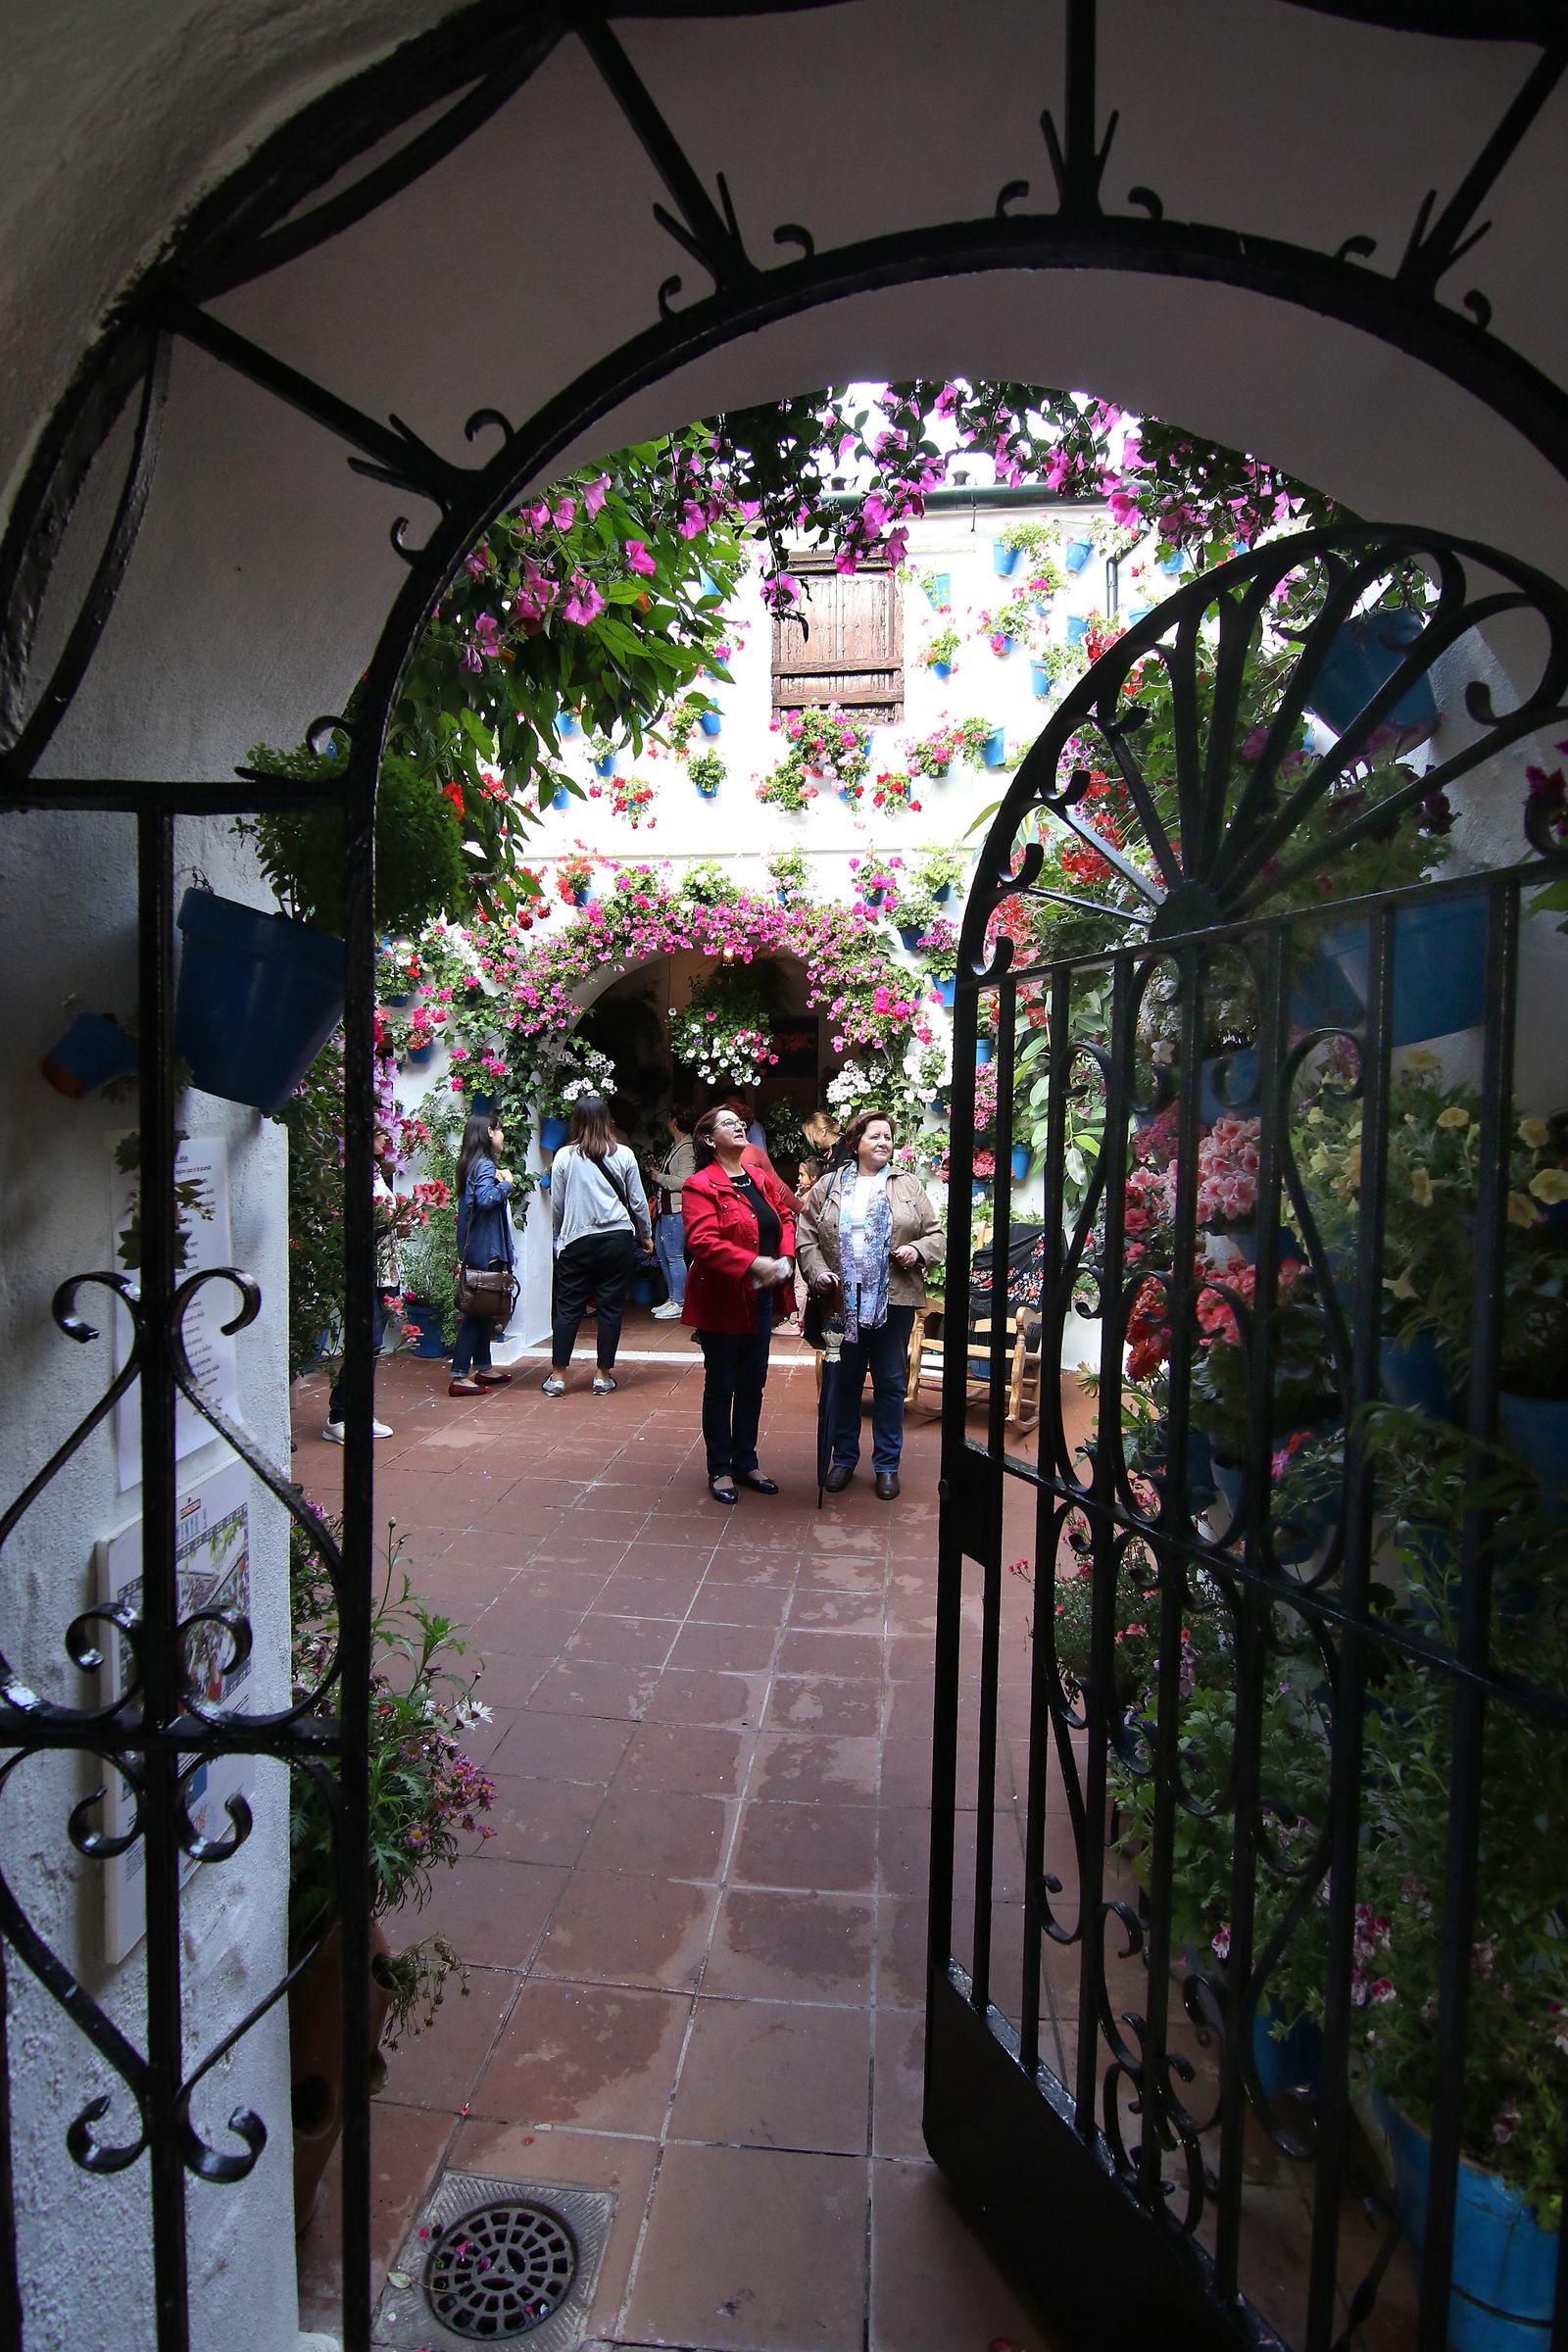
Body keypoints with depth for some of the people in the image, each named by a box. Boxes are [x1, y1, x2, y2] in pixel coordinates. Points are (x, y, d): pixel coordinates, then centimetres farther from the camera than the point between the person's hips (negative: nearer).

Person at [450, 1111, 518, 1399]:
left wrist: (499, 1181, 2)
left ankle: (483, 1367, 26)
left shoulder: (472, 1163, 14)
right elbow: (487, 1199, -28)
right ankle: (459, 1377, -4)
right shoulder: (485, 1165, -15)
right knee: (478, 1308, -6)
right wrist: (506, 1183, -13)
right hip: (484, 1249, -10)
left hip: (475, 1248, 10)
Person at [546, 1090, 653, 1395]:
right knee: (610, 1307, 6)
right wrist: (646, 1234, 19)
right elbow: (638, 1200, 5)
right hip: (618, 1239, 0)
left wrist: (560, 1233, 22)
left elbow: (556, 1205, 5)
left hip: (577, 1241, 0)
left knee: (568, 1307, 7)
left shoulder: (564, 1156, -2)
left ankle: (558, 1376, 11)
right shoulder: (623, 1155, -1)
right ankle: (603, 1375, 13)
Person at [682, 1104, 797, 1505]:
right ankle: (720, 1469, 21)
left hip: (760, 1299, 7)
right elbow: (702, 1242, -23)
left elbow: (786, 1216, 14)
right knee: (721, 1386, 7)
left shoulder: (761, 1179, 9)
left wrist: (786, 1257, -4)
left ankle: (746, 1462, 30)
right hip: (720, 1301, -7)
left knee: (753, 1384, 15)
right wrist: (753, 1263, -30)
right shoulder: (700, 1185, -14)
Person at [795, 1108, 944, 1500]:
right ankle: (843, 1458, 26)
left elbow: (936, 1234, 7)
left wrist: (918, 1251, -13)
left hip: (894, 1301, 0)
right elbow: (807, 1237, 4)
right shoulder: (828, 1186, 5)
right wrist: (817, 1272, -11)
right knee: (845, 1381, 11)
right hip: (843, 1300, 0)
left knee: (891, 1382, 8)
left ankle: (887, 1464, 22)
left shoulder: (909, 1185, 7)